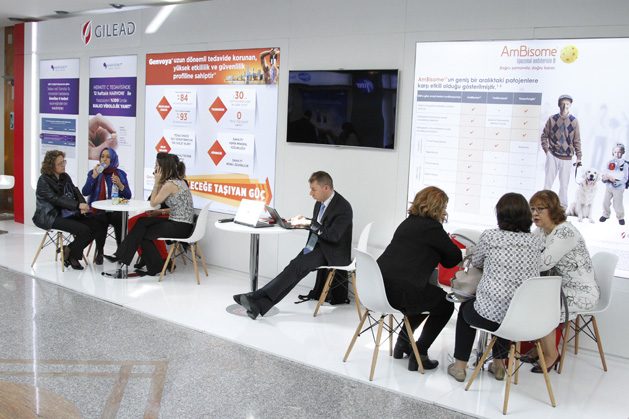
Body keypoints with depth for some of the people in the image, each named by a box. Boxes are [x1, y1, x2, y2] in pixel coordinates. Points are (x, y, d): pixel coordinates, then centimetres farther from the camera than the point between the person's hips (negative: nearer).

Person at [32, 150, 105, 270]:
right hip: (51, 217, -7)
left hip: (69, 214, 7)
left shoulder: (65, 177, 14)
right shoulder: (43, 181, -7)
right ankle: (71, 257, -1)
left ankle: (69, 250, 3)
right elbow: (56, 199, -20)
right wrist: (78, 205, -29)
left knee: (99, 227, -11)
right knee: (83, 230, -27)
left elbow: (76, 192, 10)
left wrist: (83, 206, -13)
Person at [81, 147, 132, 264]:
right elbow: (85, 192, -7)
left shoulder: (120, 174, 10)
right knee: (101, 219, -34)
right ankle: (99, 252, -15)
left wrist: (120, 185, -11)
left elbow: (128, 196, 5)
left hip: (116, 209, 1)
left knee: (120, 219, -32)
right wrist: (94, 176, -14)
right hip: (98, 209, -1)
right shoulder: (93, 172, 7)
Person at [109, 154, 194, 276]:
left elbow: (153, 203, -9)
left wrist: (157, 182, -6)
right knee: (142, 222, 8)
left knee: (144, 234, 6)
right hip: (182, 224, 9)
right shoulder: (178, 180, 11)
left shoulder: (170, 184, -18)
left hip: (179, 227, -9)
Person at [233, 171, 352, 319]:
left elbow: (333, 236, -25)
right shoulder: (320, 202, 8)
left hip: (332, 253, -7)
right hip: (318, 247, 7)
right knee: (295, 268, -15)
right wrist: (302, 221, 0)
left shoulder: (343, 207, -18)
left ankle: (257, 297, -25)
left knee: (297, 266, -24)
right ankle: (260, 304, -24)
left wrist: (310, 223, -19)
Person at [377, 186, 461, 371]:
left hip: (380, 284, 9)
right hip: (399, 292, -9)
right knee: (445, 303, 14)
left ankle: (403, 342, 34)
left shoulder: (409, 222, 18)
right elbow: (455, 257, 2)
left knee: (428, 296, 33)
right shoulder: (432, 227, -7)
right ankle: (419, 355, 10)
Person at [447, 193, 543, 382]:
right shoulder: (536, 242, 2)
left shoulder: (489, 236, -7)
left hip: (491, 315, -3)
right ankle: (499, 363, 42)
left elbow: (475, 262, 10)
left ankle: (459, 365, 31)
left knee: (466, 308, 31)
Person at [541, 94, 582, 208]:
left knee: (564, 184, 6)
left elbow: (577, 140, 4)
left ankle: (563, 207, 15)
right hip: (552, 156, 0)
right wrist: (546, 149, -4)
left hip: (567, 158, 0)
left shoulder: (574, 121, 0)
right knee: (548, 182, 1)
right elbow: (544, 135, 7)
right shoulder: (552, 119, 0)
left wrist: (579, 157, 1)